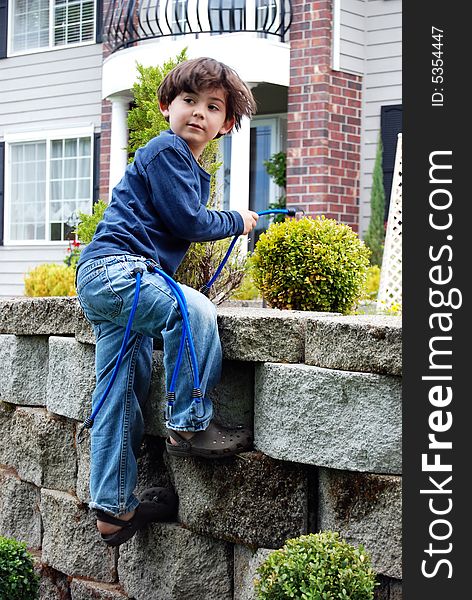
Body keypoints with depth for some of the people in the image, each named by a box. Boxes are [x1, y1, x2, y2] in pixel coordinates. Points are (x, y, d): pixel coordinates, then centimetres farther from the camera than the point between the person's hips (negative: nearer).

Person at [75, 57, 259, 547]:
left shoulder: (192, 168, 24)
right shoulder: (166, 150, -7)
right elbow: (187, 222, -12)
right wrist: (236, 222, 2)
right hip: (116, 268, -10)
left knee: (120, 393, 9)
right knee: (193, 310, -28)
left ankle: (113, 508, 13)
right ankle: (189, 427, -17)